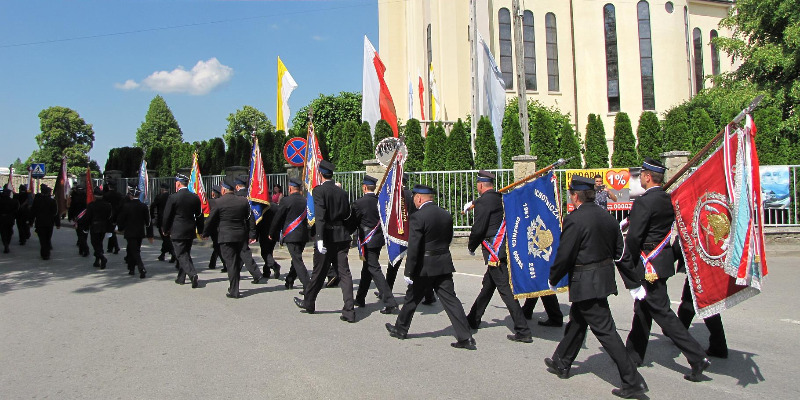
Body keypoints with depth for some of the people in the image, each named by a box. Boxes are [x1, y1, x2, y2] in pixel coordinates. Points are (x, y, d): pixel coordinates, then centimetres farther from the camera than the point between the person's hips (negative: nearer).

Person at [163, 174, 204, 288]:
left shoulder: (173, 197, -12)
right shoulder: (195, 197, 3)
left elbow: (167, 216, -6)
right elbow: (199, 216, 9)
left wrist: (165, 230, 7)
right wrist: (200, 230, 17)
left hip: (177, 232, -5)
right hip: (190, 231, 5)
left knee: (182, 255, -4)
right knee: (185, 254, 16)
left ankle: (192, 274, -22)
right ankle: (181, 278, 25)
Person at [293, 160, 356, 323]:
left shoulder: (319, 191, -10)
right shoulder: (342, 192, 8)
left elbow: (320, 216, -19)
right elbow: (347, 215, 11)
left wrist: (320, 238, -23)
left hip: (327, 236, -4)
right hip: (342, 236, 4)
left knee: (319, 272, 11)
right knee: (344, 272, 2)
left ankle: (309, 302, 31)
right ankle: (349, 310, -2)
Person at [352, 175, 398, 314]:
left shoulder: (358, 203, -13)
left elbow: (353, 222, -3)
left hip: (367, 241, -7)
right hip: (379, 240, 7)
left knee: (375, 270, -6)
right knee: (367, 269, 19)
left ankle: (390, 303, -11)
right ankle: (360, 299, 32)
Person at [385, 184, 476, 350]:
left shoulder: (418, 217, -15)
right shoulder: (446, 215, 5)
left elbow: (413, 247, -18)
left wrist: (408, 272, -14)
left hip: (425, 267, -5)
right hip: (444, 265, 5)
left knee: (412, 298, 13)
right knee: (450, 300, 6)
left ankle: (400, 329, 31)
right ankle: (465, 338, 2)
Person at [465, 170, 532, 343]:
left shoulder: (483, 202, -13)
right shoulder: (500, 198, 12)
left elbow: (478, 229, -15)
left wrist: (471, 246, 2)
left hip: (494, 253, -9)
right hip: (504, 249, 9)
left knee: (505, 289, -7)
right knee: (488, 285, 20)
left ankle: (523, 332, -6)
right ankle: (473, 320, 35)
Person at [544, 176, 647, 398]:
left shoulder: (574, 219, -18)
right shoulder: (607, 217, 6)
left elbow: (564, 255, -17)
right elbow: (620, 253, 11)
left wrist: (552, 279, -2)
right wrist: (633, 280, 19)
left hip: (586, 283, -9)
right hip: (605, 277, 9)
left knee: (604, 330, -3)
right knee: (577, 320, 22)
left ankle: (633, 382, 0)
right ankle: (561, 363, 37)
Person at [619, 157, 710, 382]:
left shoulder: (644, 202, -19)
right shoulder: (668, 200, 8)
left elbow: (633, 237, -21)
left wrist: (627, 264, -10)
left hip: (649, 264, -9)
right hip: (663, 260, 9)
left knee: (661, 312, -3)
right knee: (643, 309, 17)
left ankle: (697, 357, -2)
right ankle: (634, 354, 28)